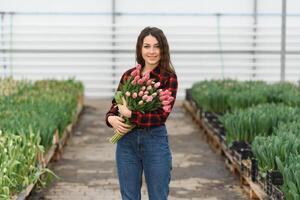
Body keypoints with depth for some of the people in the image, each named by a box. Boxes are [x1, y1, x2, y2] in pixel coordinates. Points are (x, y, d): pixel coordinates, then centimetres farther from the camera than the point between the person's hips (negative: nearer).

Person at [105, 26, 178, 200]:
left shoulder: (168, 77, -7)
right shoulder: (129, 75, 5)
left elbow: (162, 116, -15)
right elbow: (116, 103, 12)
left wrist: (129, 114, -17)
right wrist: (111, 118, -9)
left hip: (155, 140, -4)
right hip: (127, 141, 4)